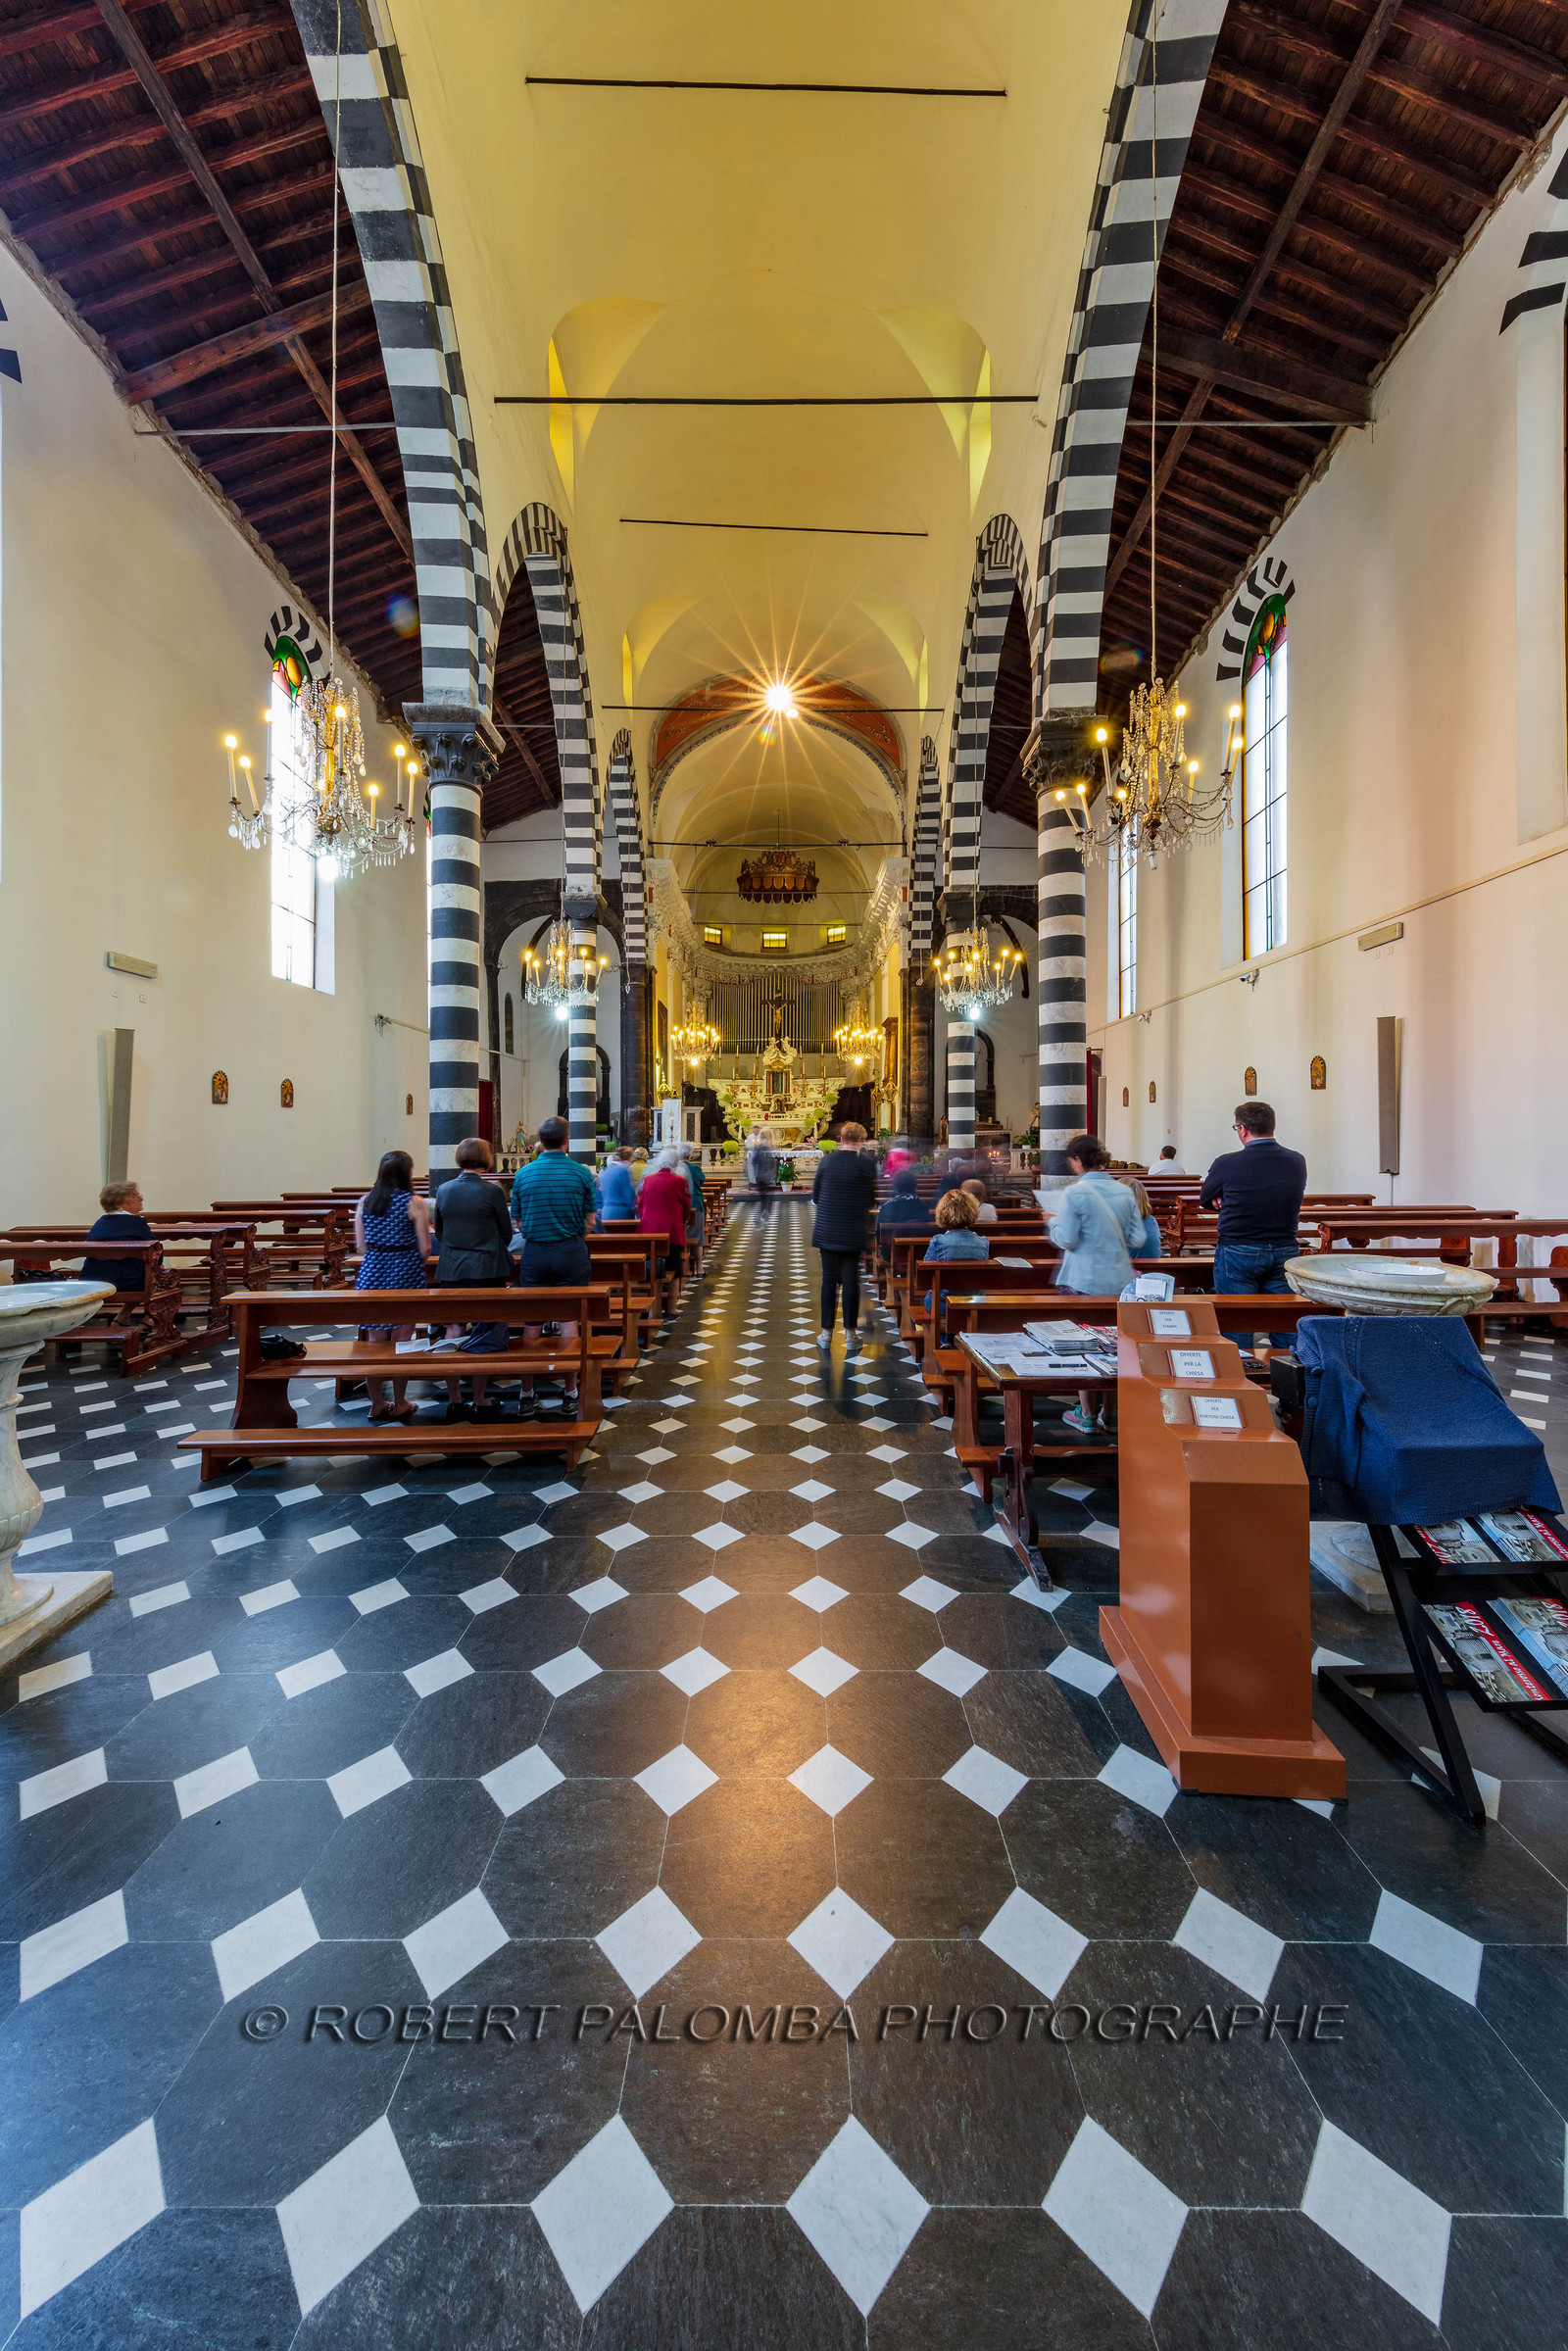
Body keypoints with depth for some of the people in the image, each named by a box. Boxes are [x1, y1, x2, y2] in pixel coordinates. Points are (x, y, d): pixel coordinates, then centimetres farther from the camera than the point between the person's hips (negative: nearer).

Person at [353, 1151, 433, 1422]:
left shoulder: (365, 1201, 5)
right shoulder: (414, 1203, -8)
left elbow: (360, 1245, 6)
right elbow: (425, 1248, -7)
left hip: (372, 1273, 4)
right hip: (405, 1275, -4)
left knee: (375, 1340, 10)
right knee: (402, 1341, 5)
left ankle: (377, 1404, 19)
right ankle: (399, 1405, 14)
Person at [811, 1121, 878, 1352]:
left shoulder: (826, 1160, -1)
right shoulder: (867, 1163, -7)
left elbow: (815, 1197, 5)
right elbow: (871, 1201, -1)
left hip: (826, 1232, 2)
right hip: (853, 1233, -2)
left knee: (829, 1280, 10)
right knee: (851, 1281, 6)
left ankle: (826, 1334, 17)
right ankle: (851, 1335, 12)